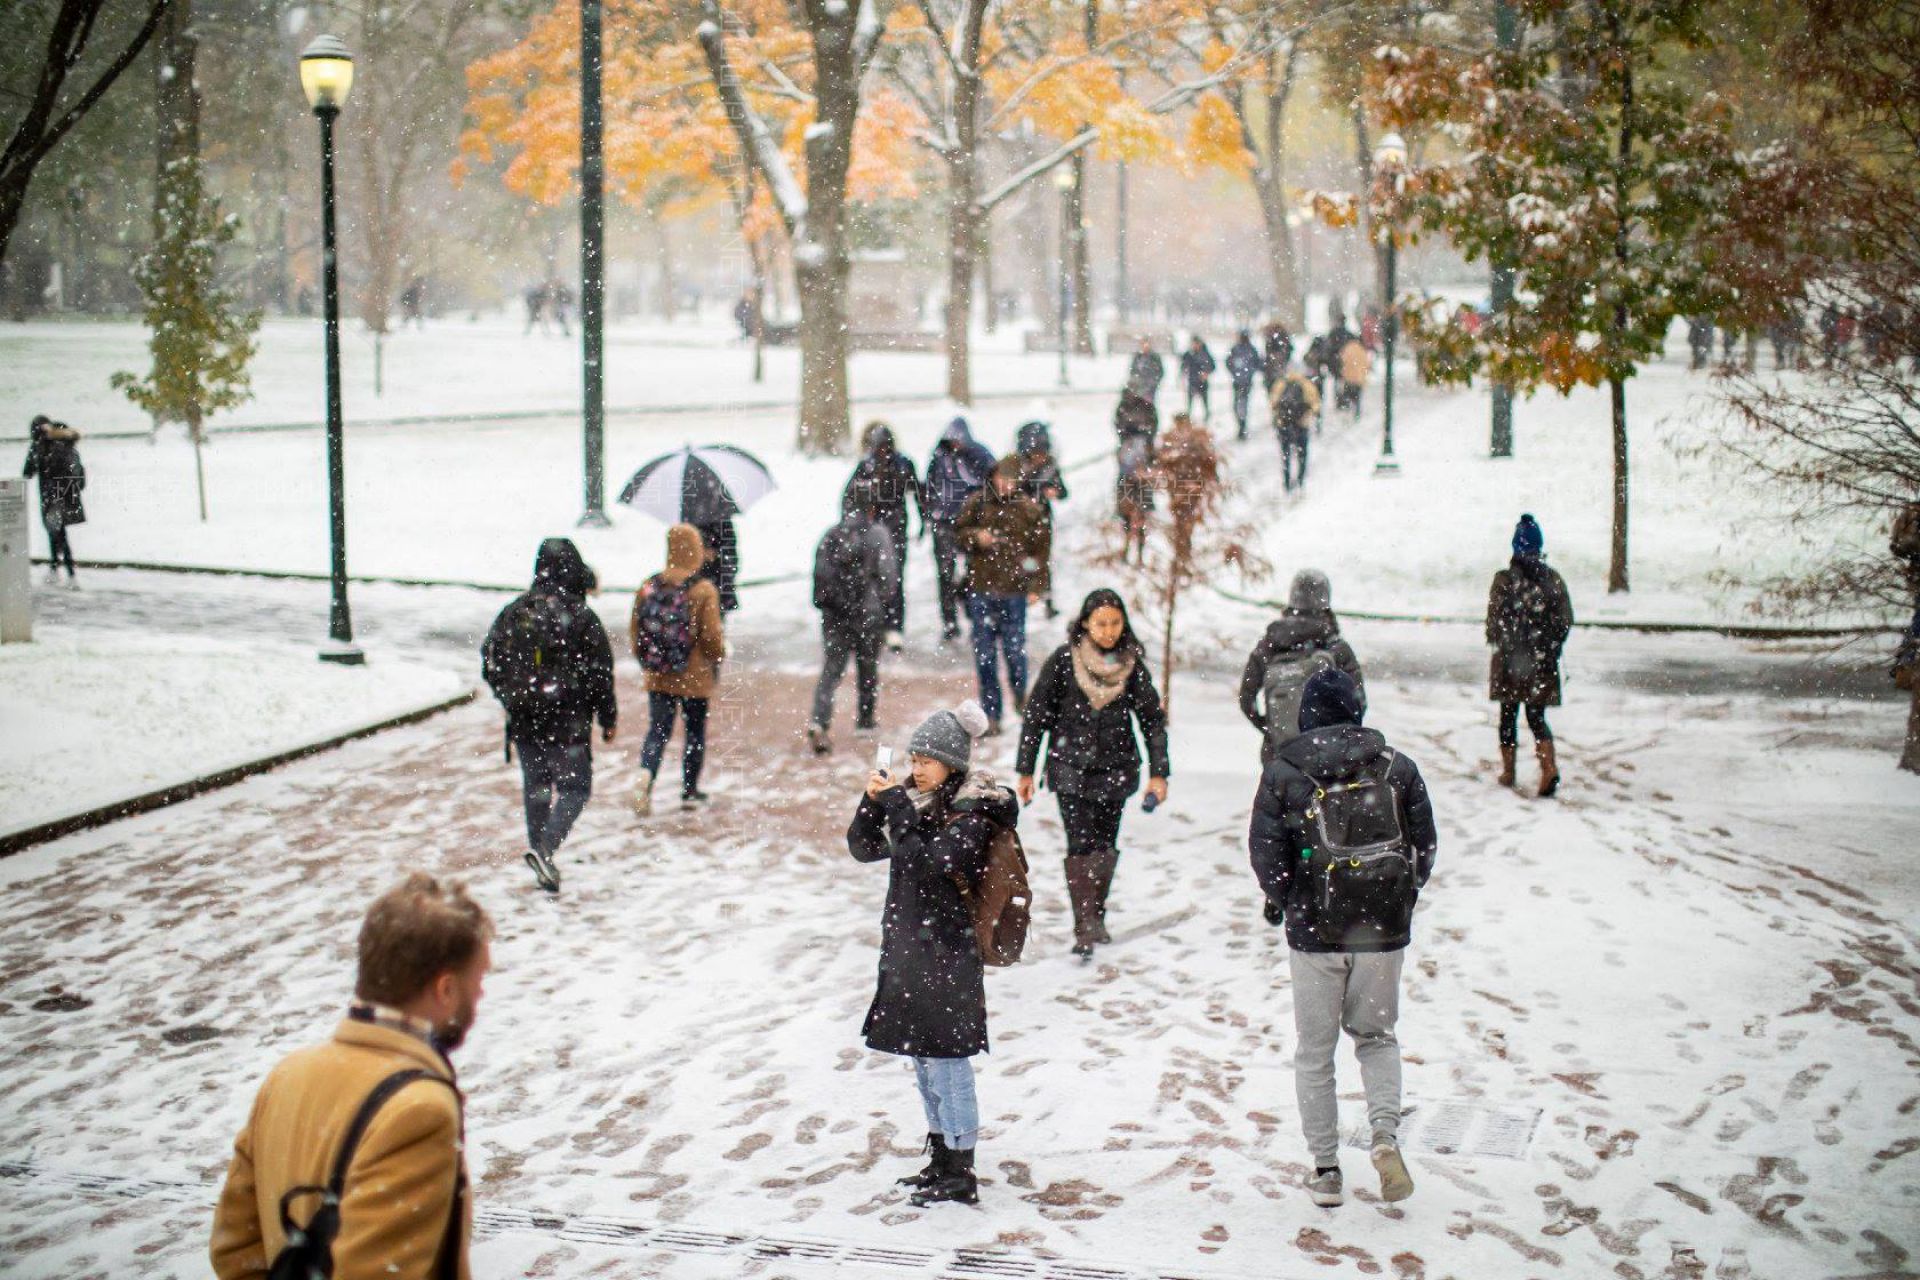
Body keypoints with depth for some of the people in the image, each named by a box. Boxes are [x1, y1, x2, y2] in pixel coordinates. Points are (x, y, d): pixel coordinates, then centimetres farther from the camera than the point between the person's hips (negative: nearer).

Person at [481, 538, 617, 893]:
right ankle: (545, 849, -19)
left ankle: (543, 860, 19)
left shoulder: (513, 613, 3)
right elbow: (600, 673, -8)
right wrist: (608, 718, 3)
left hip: (523, 721, 5)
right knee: (574, 788, 2)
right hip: (567, 722, -5)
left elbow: (490, 664, 9)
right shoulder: (580, 617, -11)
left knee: (536, 788, 16)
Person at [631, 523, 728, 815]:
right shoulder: (704, 591, -15)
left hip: (658, 678, 3)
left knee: (657, 730, 6)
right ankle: (690, 791, 22)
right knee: (696, 731, 14)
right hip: (695, 677, -3)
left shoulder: (648, 587, -2)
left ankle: (646, 775, -20)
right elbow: (712, 635, -14)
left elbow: (635, 629, 3)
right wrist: (718, 656, 9)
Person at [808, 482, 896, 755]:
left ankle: (819, 722, -17)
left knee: (831, 670, 0)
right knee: (868, 668, 17)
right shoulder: (876, 535, -8)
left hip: (834, 616, 2)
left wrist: (824, 601, 12)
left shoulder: (832, 535, 1)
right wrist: (880, 599, 9)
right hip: (868, 614, -2)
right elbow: (887, 576, -9)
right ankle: (864, 721, 26)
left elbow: (820, 572, -1)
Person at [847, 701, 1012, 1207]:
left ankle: (962, 1175, 0)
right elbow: (863, 848, 10)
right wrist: (873, 801, -6)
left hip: (947, 951, -8)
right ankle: (941, 1161, 27)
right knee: (923, 1058, 16)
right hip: (907, 947, 8)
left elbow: (927, 863, -26)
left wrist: (896, 806, -24)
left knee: (946, 1061, -6)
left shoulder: (973, 814, -13)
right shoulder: (916, 802, 9)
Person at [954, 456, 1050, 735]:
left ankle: (1020, 695, 28)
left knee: (1015, 648, -1)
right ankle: (991, 713, 11)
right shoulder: (978, 502, 2)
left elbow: (1041, 547, 5)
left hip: (1014, 591, -1)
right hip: (981, 589, 1)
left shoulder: (1030, 509, 0)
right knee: (984, 654, 3)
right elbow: (959, 530, 13)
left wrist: (1036, 586, -1)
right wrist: (975, 537, -9)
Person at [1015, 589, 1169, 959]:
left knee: (1105, 845, 8)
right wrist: (1025, 770, 0)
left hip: (1115, 768, 3)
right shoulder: (1063, 660, -6)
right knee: (1081, 845, -11)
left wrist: (1159, 772, 2)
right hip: (1071, 767, -2)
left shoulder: (1133, 664, 0)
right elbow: (1036, 714, 0)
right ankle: (1085, 929, -12)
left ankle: (1096, 917, 26)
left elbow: (1152, 718, 7)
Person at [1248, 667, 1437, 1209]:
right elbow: (1425, 845, 2)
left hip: (1314, 929, -1)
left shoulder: (1282, 772, -5)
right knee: (1377, 1037, 20)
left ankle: (1325, 1171, 12)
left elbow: (1266, 853, -7)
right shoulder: (1397, 766, 0)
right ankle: (1385, 1133, -4)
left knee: (1314, 1052, 11)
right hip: (1384, 928, 2)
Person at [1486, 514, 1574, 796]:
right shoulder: (1553, 580, -2)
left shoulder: (1504, 580, -11)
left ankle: (1508, 772, 21)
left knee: (1508, 716, 14)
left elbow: (1495, 623, -11)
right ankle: (1550, 767, -12)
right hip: (1542, 665, 2)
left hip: (1510, 662, -2)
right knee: (1537, 716, 8)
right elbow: (1565, 620, 0)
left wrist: (1498, 644, 6)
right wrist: (1549, 649, 12)